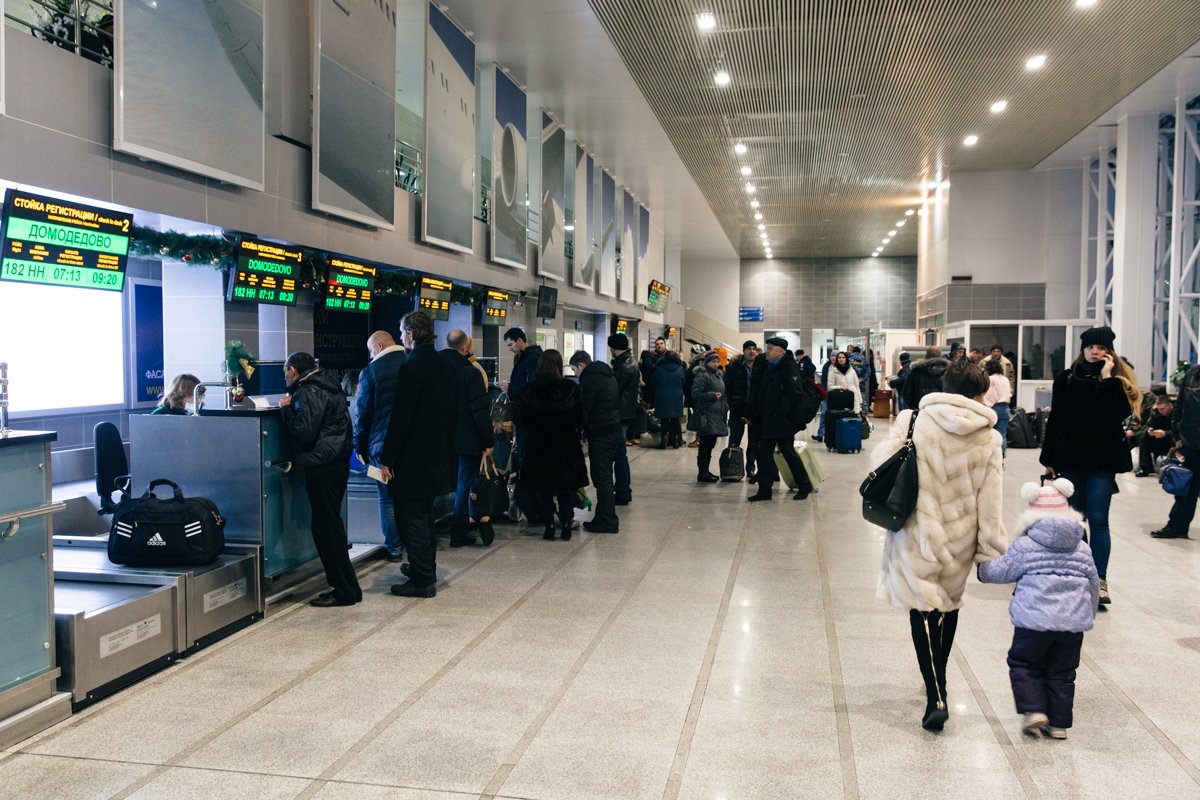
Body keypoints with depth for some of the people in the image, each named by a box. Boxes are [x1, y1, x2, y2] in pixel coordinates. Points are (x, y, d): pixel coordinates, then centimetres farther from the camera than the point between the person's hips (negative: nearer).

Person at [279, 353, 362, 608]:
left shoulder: (308, 393, -13)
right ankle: (343, 585, 19)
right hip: (338, 462, 10)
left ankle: (345, 591, -1)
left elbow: (303, 432, -18)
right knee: (330, 525, 14)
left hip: (322, 468, -10)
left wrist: (286, 408, -5)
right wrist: (292, 407, 16)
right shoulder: (328, 386, 16)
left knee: (326, 527, -4)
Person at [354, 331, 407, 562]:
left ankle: (394, 548, 12)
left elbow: (363, 412, -7)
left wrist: (360, 447, 3)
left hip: (384, 444, -4)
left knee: (388, 497, 6)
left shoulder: (370, 371, -10)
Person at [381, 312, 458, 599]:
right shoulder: (446, 367, 8)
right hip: (439, 454, 9)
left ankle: (422, 581, 3)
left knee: (412, 518, 0)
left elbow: (400, 417, -20)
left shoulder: (411, 368, -18)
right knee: (425, 515, 21)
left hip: (413, 457, -9)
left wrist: (386, 458, -15)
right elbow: (453, 411, 14)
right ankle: (426, 568, 33)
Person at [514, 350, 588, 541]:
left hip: (539, 445, -1)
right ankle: (566, 526, 9)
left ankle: (550, 527, 9)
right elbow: (581, 417, -2)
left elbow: (520, 414, -6)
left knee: (544, 489, 10)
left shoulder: (531, 389, -10)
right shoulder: (572, 388, -7)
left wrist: (533, 431, 9)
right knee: (567, 488, 11)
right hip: (567, 444, 1)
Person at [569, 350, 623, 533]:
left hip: (601, 434, -10)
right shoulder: (607, 375, 17)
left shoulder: (590, 380, -12)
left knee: (601, 477, -5)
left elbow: (584, 409, -14)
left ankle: (607, 522, -2)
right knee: (605, 476, 14)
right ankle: (605, 517, 19)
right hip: (614, 429, 10)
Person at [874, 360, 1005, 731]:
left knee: (923, 608, 1)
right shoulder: (988, 438, -4)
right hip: (960, 538, 3)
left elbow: (880, 461, -12)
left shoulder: (913, 421, -10)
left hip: (918, 533, -3)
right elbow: (989, 505, -3)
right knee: (949, 603, 22)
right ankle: (938, 680, 37)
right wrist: (993, 549, 3)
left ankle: (936, 697, -10)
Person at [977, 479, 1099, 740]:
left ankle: (1033, 710, 0)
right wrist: (1089, 615, 32)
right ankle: (1059, 723, 18)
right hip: (1074, 622, 4)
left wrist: (982, 569, 25)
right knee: (1062, 672, 14)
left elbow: (1000, 571, 4)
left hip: (1035, 621, -4)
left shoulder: (1024, 546, -3)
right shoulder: (1082, 550, 9)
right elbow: (1093, 584, 17)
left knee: (1023, 664, 13)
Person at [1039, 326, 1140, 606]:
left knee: (1098, 520, -4)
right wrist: (1049, 459, 5)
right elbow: (1055, 420, 6)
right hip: (1071, 459, 2)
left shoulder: (1117, 380, 1)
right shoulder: (1066, 378, 5)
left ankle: (1100, 580, 0)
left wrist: (1107, 379, -15)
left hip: (1103, 460, -2)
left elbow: (1120, 414, -15)